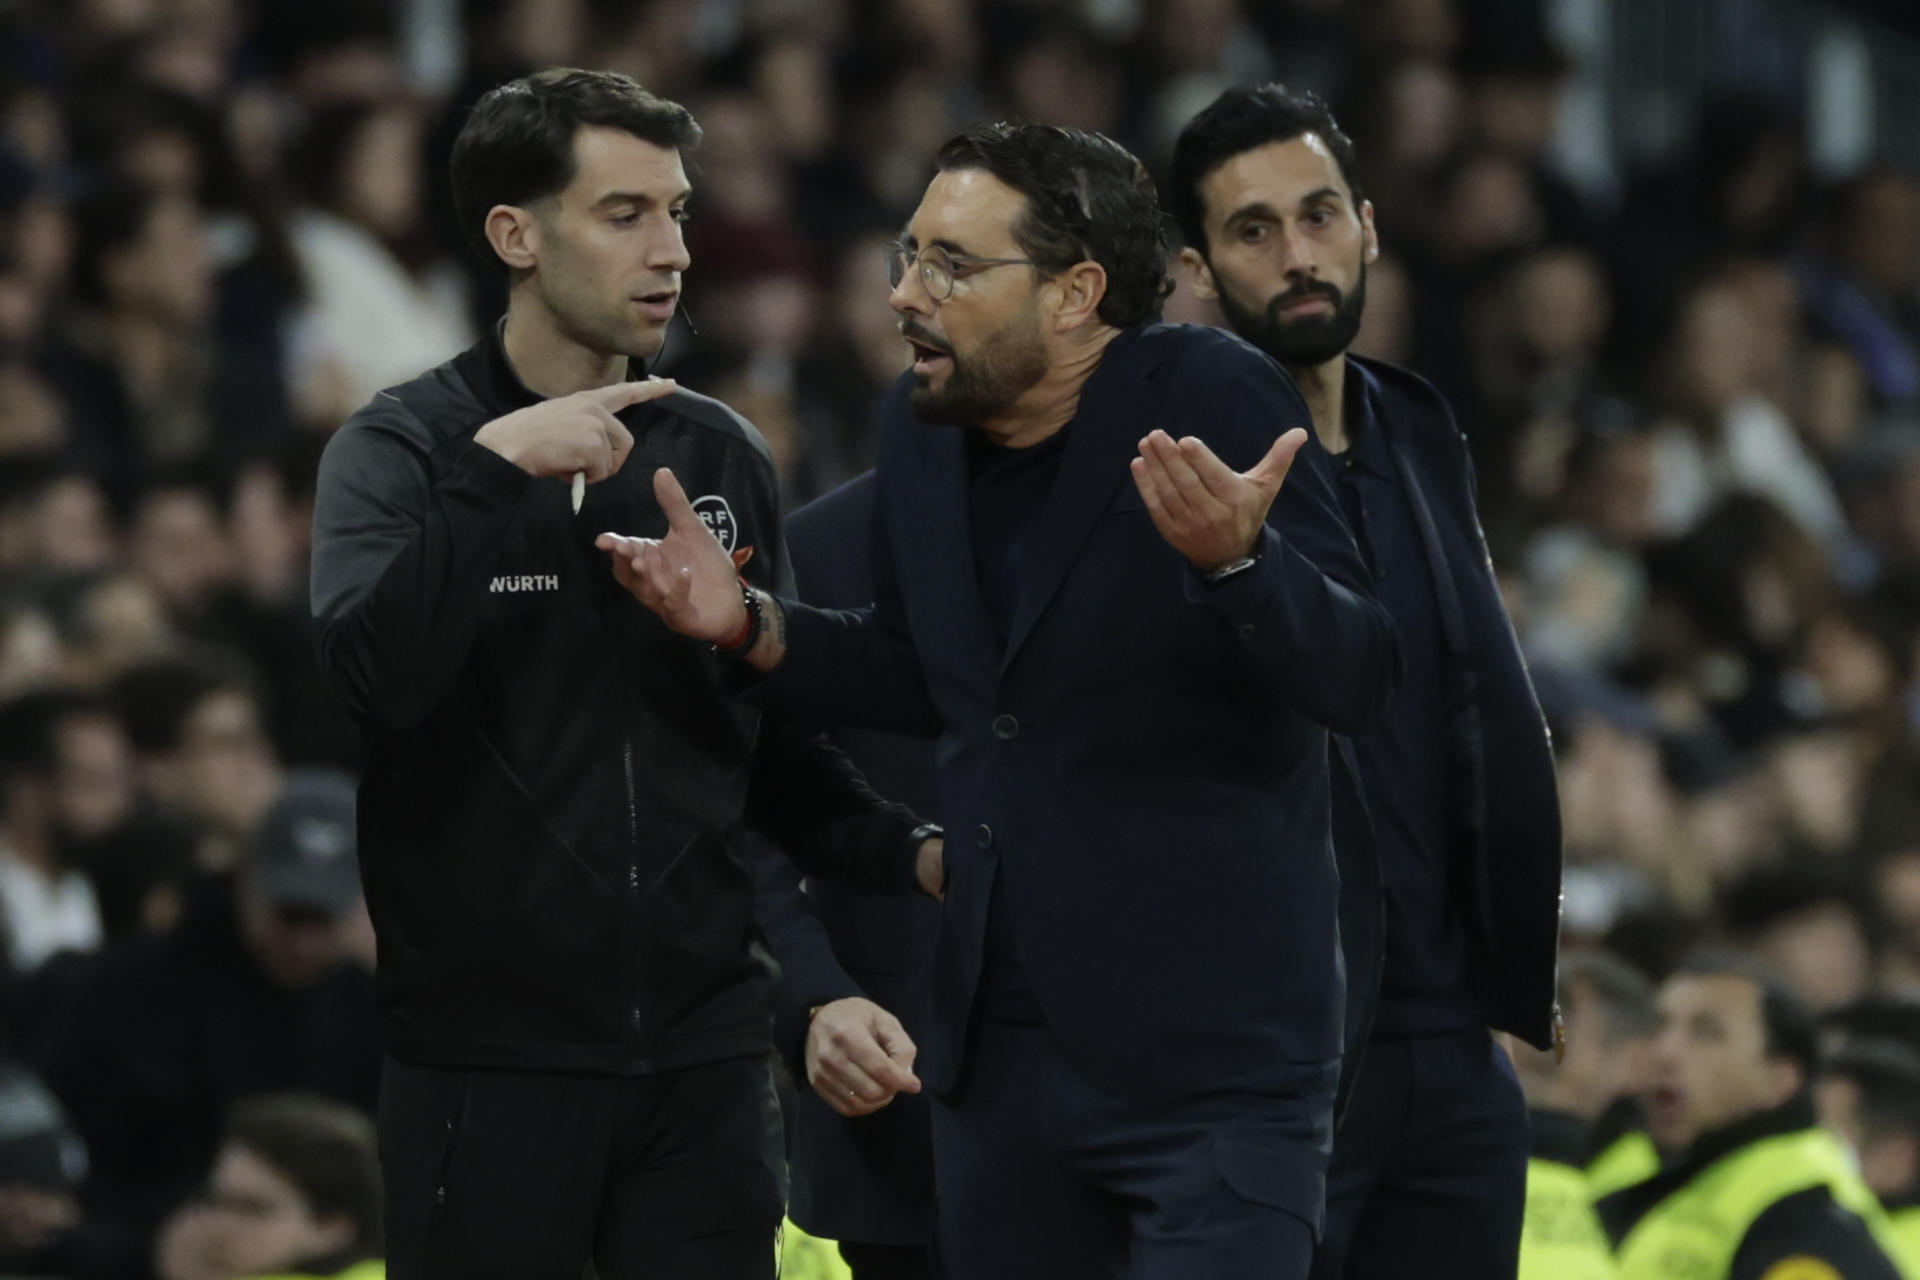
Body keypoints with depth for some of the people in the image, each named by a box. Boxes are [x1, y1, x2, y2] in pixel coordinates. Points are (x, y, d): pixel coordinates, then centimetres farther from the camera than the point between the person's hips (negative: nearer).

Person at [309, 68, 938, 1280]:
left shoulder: (721, 454, 10)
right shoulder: (403, 448, -2)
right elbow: (372, 674, -20)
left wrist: (909, 851, 0)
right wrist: (493, 468, -23)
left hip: (705, 1050, 3)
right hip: (488, 1057, -3)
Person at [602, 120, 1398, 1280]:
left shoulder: (1212, 400, -13)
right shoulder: (921, 424, 6)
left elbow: (1358, 679, -20)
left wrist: (1235, 559, -38)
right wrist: (753, 627, 7)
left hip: (1212, 1060, -7)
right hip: (1002, 1048, 7)